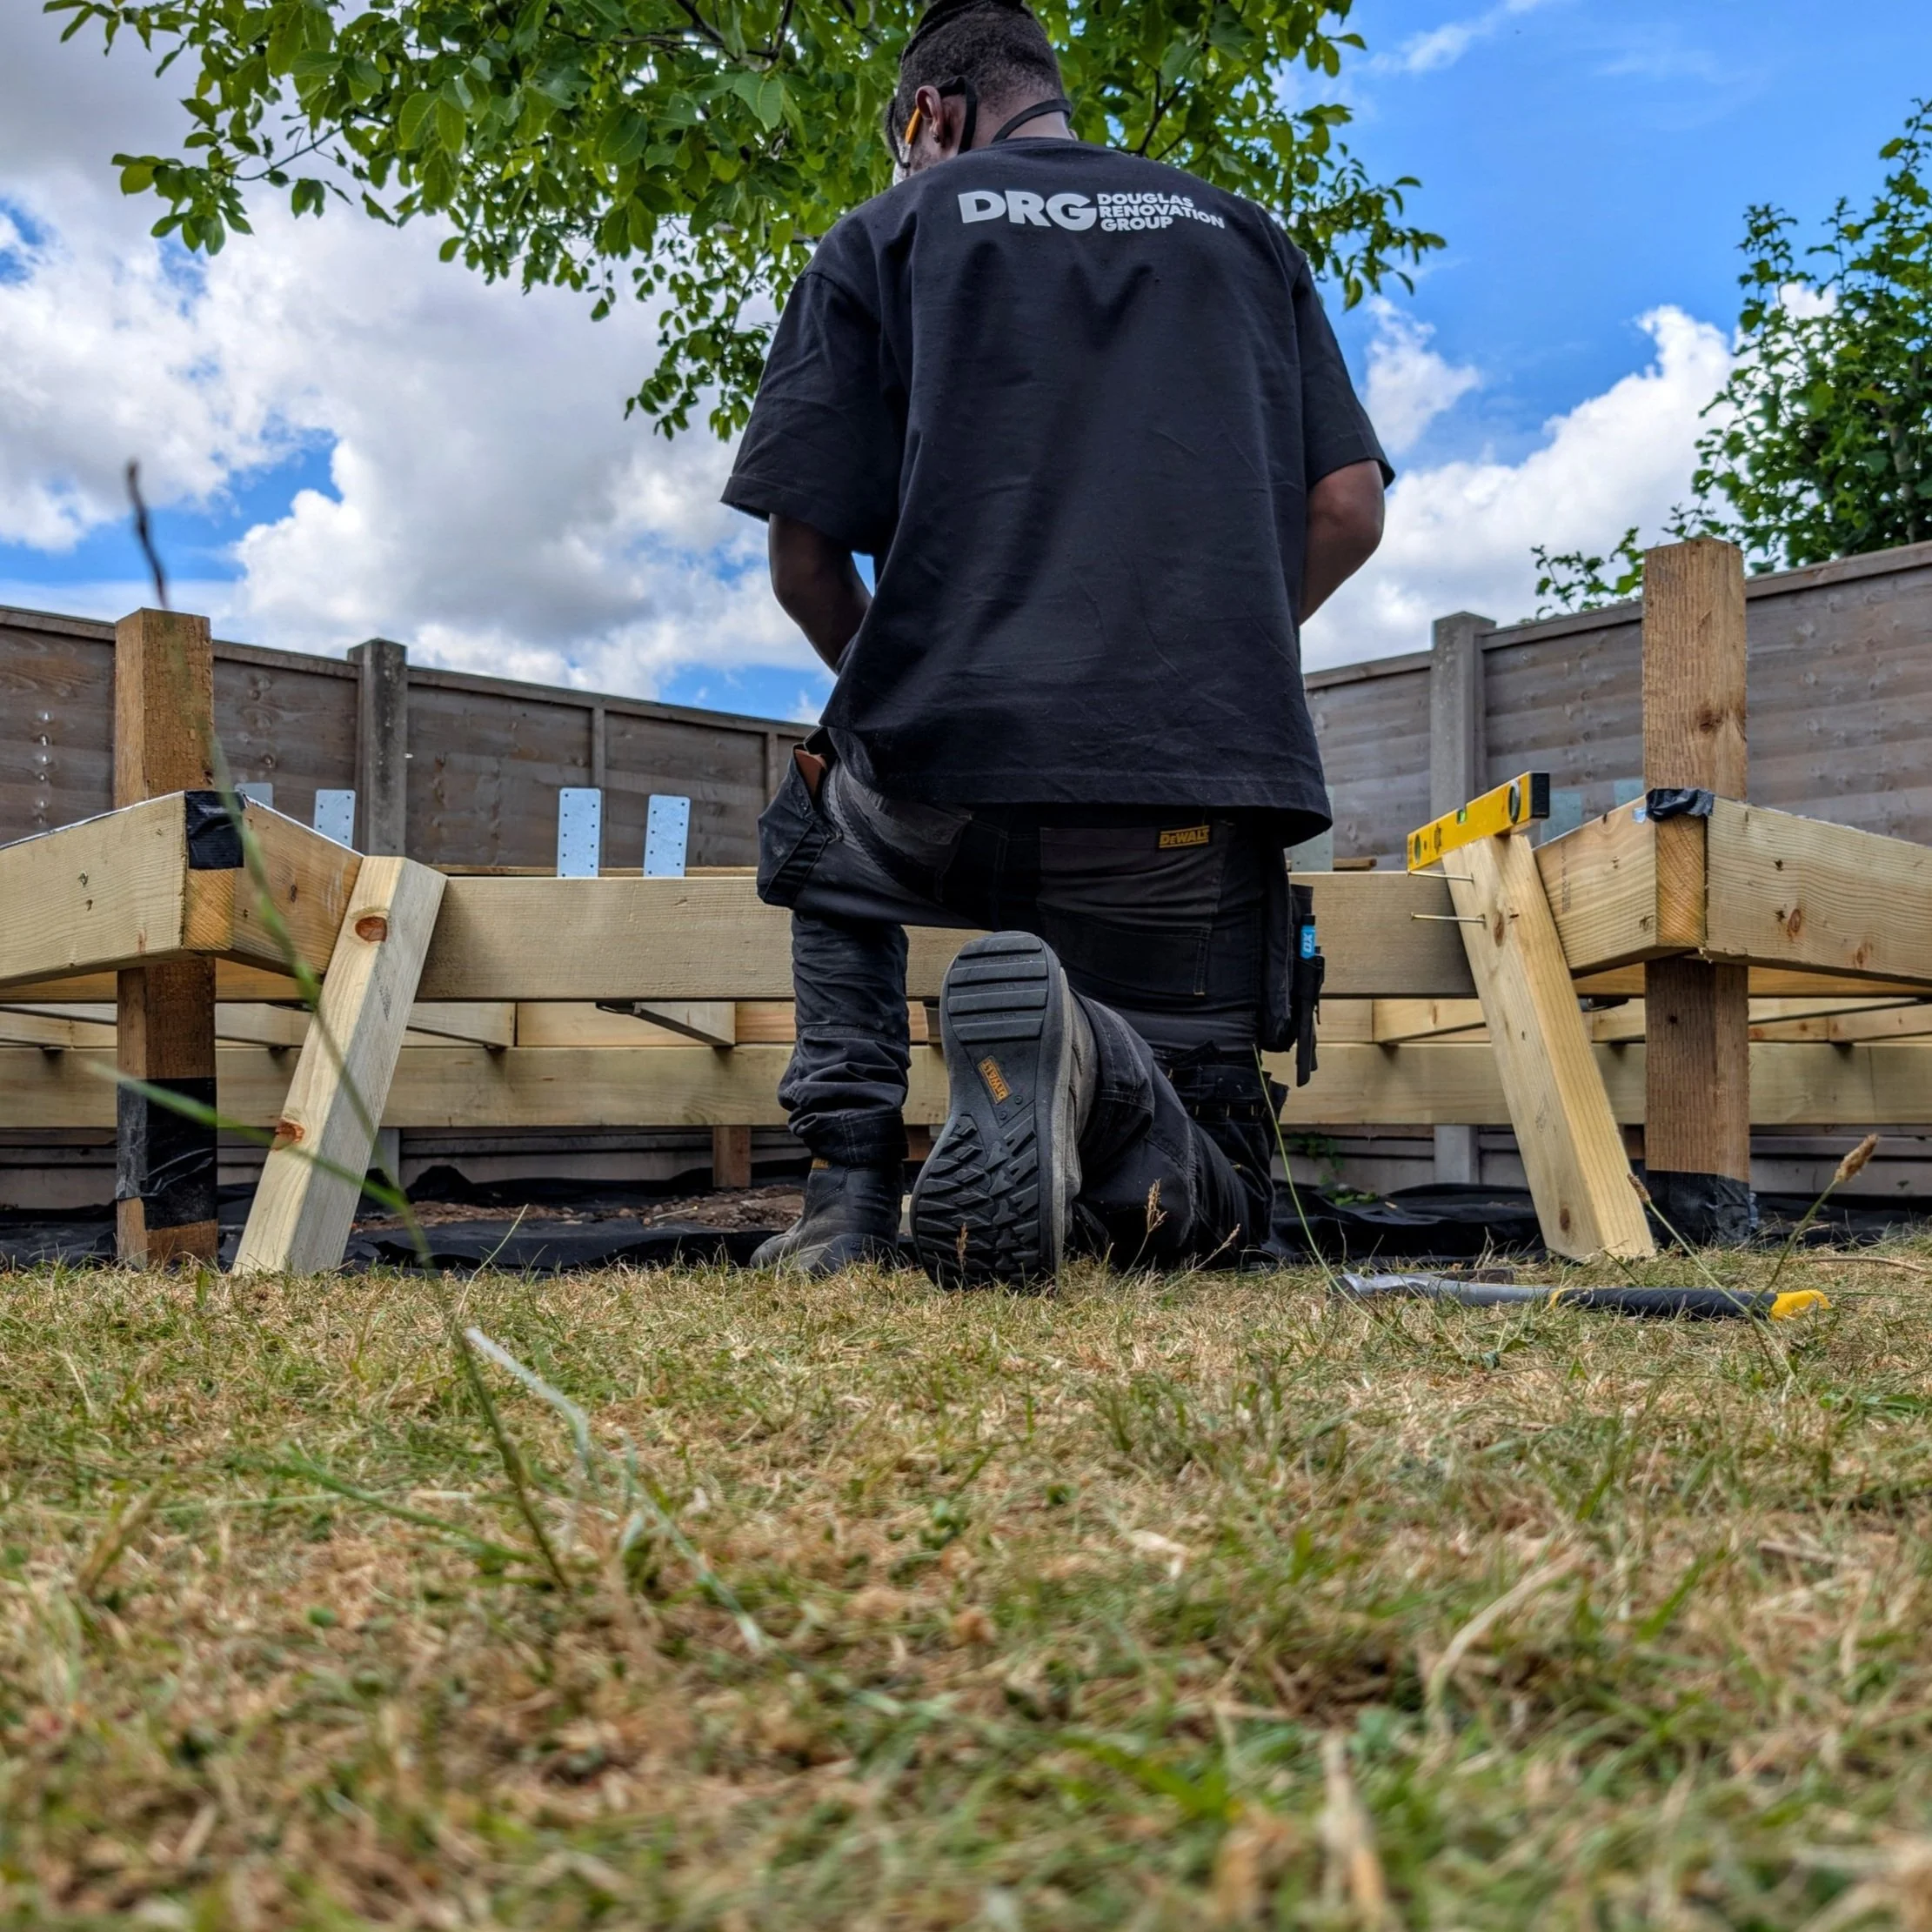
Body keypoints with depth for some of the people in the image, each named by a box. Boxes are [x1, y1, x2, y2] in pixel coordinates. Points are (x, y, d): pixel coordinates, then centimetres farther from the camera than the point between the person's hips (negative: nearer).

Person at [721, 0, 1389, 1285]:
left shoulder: (890, 231, 12)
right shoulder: (1240, 232, 21)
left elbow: (804, 555, 4)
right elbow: (1350, 510, 12)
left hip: (949, 775, -1)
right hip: (1204, 789, 2)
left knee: (829, 842, 36)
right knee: (1214, 1209, 16)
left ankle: (848, 1187, 14)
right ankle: (1095, 1061, -21)